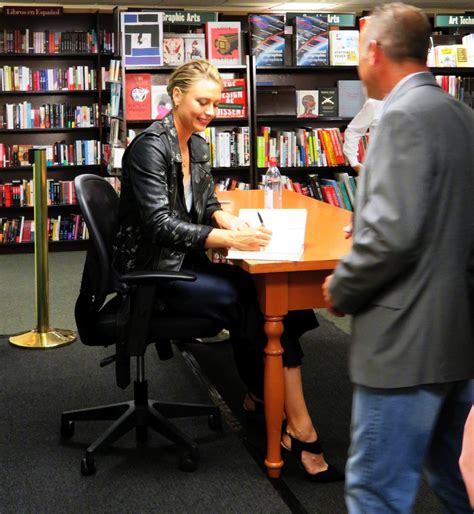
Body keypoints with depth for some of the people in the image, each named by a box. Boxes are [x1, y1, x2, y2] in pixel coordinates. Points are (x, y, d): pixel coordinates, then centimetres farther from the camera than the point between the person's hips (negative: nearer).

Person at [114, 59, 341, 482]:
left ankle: (262, 397, -6)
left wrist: (227, 219, -7)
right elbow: (161, 224, -24)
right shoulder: (150, 147, -15)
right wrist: (229, 239, -34)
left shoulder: (198, 145, 10)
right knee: (243, 299, -24)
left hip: (185, 262, 7)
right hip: (153, 271, -7)